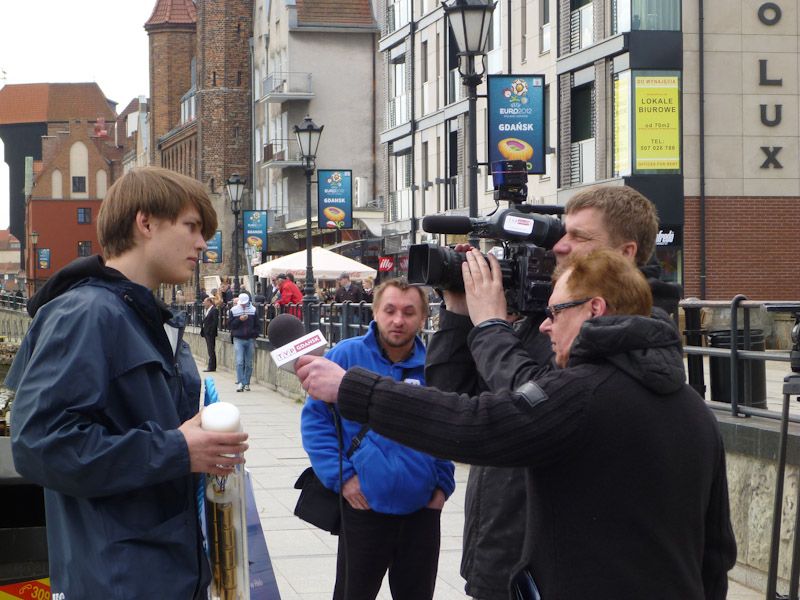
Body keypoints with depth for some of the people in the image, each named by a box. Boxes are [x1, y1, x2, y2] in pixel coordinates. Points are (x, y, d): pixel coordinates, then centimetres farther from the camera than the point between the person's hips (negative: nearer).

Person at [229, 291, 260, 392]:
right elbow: (230, 324, 0)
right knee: (239, 362, -12)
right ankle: (240, 383, -15)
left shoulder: (253, 310, 3)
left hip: (250, 339, 2)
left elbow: (258, 325, 9)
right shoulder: (234, 311, 1)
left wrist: (254, 334, -2)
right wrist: (239, 320, -14)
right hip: (238, 339, -2)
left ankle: (247, 383, 14)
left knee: (249, 363, 6)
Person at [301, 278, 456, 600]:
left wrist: (443, 483, 5)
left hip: (423, 509, 3)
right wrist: (341, 476, -12)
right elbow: (315, 419, -5)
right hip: (365, 505, -2)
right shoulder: (346, 355, -9)